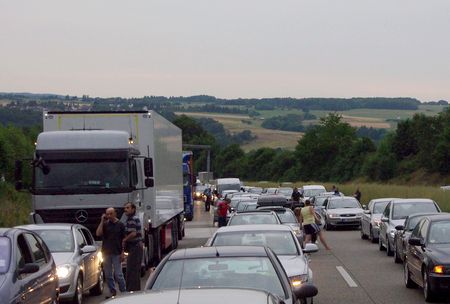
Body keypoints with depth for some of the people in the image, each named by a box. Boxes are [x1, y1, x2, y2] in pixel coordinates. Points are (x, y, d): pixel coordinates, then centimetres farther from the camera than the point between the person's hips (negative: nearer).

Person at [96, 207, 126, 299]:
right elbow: (98, 233, -8)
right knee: (108, 275, 6)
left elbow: (124, 239, 1)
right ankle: (113, 293, 14)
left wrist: (122, 252, -6)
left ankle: (124, 292, 2)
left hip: (116, 253, -3)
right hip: (106, 253, 3)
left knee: (118, 275, -6)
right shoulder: (105, 224, 7)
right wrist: (102, 221, -9)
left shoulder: (120, 225, 1)